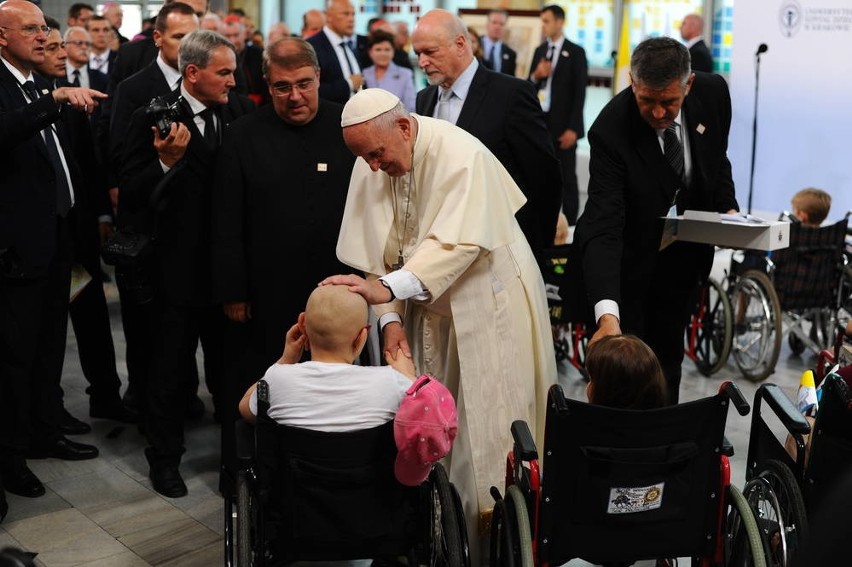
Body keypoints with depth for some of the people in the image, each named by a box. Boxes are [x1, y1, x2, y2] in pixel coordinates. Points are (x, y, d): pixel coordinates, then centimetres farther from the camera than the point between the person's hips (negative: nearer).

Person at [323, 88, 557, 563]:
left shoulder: (460, 155, -23)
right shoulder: (371, 167, -4)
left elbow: (458, 242, -32)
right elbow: (376, 251, -2)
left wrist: (387, 288, -42)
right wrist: (391, 317, -14)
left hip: (487, 302, -5)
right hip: (428, 306, 5)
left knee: (487, 418, 0)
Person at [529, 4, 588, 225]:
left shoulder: (575, 52, -4)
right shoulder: (539, 50, 13)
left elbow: (580, 91, -8)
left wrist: (572, 128, -14)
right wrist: (536, 76, -8)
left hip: (562, 125, -5)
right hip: (539, 121, 5)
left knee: (566, 177, -1)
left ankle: (569, 224, 4)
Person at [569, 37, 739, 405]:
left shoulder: (712, 92, -15)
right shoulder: (611, 130, -30)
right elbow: (603, 228, -38)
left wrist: (727, 207, -8)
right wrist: (607, 313, -49)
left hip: (682, 258, 5)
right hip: (627, 262, -4)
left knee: (667, 361, 16)